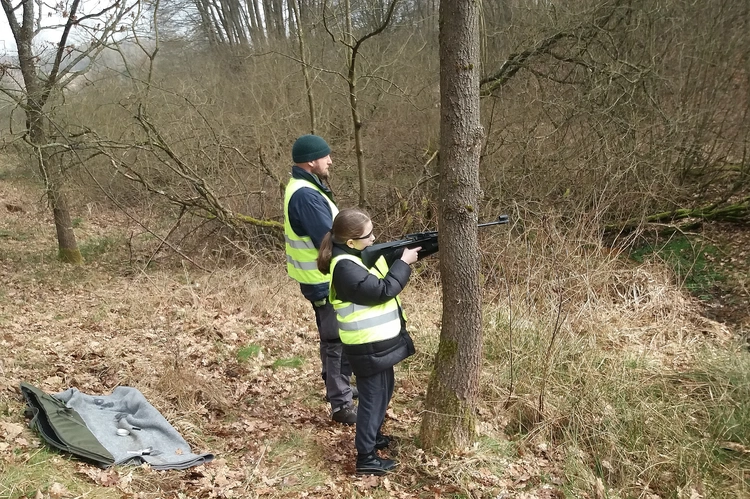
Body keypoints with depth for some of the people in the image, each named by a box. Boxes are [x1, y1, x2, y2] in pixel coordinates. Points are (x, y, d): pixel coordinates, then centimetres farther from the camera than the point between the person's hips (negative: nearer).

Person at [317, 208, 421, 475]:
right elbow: (383, 290, -27)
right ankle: (366, 457, 13)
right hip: (368, 347, -10)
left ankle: (373, 435, 43)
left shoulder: (364, 254, 5)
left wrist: (408, 251, -5)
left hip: (380, 341, 10)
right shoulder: (345, 267, -25)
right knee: (373, 398, 1)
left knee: (384, 392, 24)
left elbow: (388, 271, 10)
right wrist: (404, 262, -18)